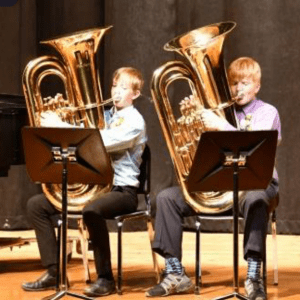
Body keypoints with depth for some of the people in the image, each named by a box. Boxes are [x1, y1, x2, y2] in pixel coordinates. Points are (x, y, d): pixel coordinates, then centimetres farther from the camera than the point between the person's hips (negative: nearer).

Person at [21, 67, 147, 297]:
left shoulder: (134, 121, -8)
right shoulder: (105, 116, 17)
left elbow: (101, 142, -24)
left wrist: (61, 127, -25)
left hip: (122, 190, -8)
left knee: (92, 211, -41)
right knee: (36, 204, -3)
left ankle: (106, 278, -24)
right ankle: (53, 272, -1)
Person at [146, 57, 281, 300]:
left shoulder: (267, 112, 2)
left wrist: (220, 126, -27)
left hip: (256, 182, -5)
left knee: (255, 200, -42)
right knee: (167, 197, -14)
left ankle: (254, 277, -39)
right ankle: (175, 274, -12)